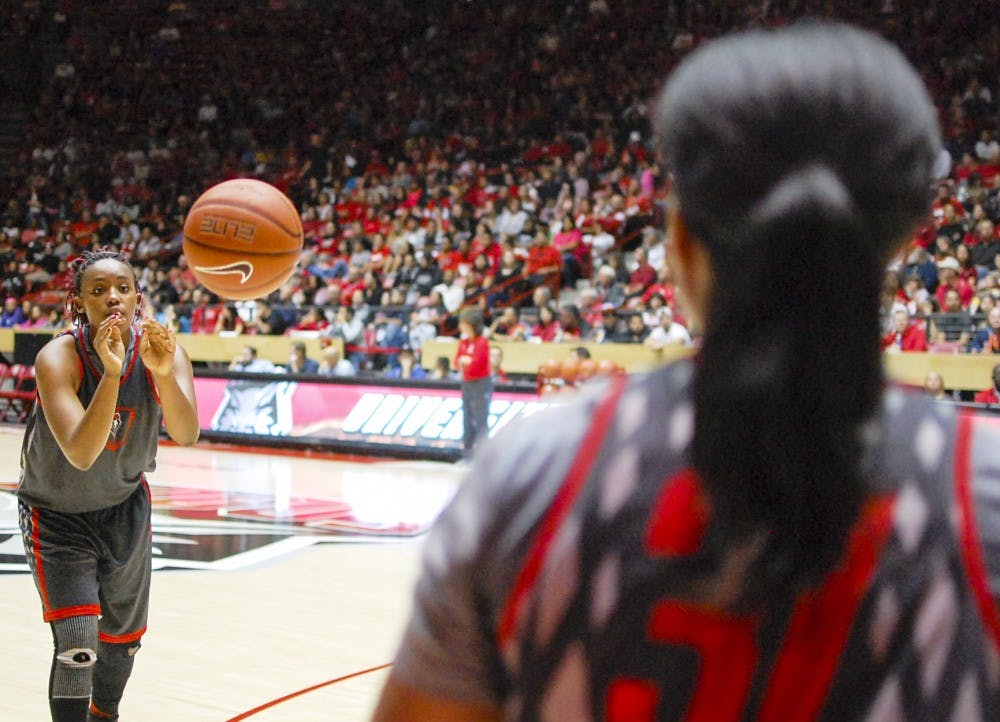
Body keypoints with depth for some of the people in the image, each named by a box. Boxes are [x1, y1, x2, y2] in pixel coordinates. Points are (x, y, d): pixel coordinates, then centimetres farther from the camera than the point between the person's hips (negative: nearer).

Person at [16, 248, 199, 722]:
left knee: (122, 640, 19)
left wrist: (163, 373, -51)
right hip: (57, 516, -4)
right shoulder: (58, 358, -28)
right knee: (77, 645, -19)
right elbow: (80, 454, -40)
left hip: (124, 508, 4)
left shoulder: (162, 350, -18)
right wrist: (110, 373, -50)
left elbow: (186, 435, -33)